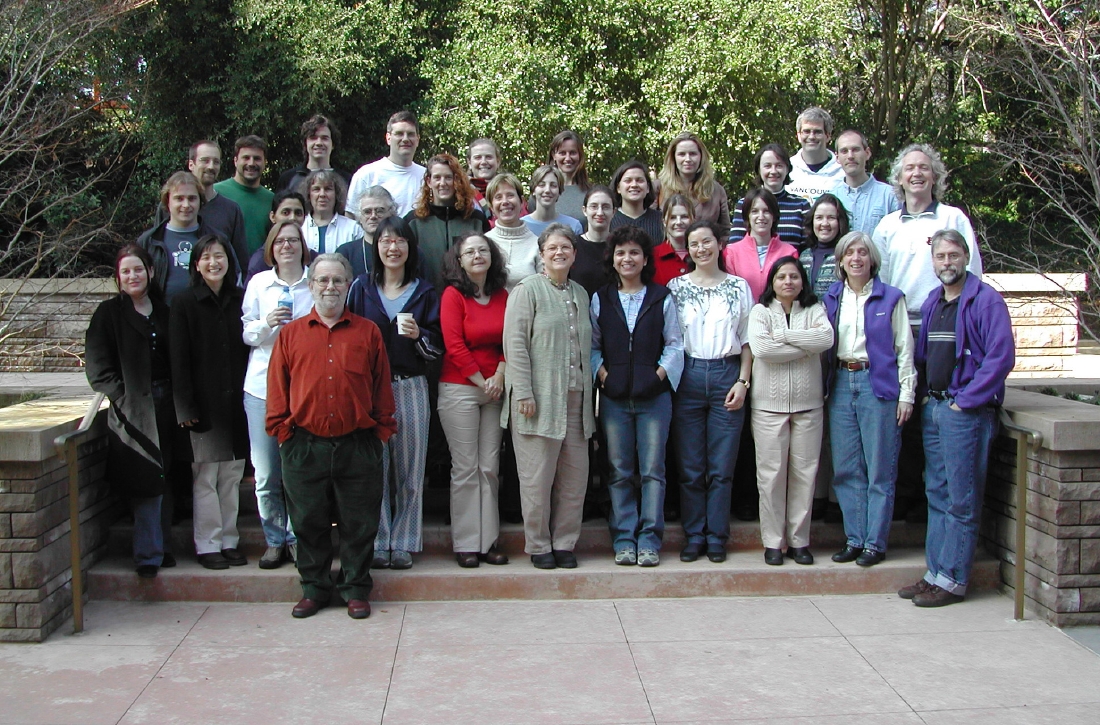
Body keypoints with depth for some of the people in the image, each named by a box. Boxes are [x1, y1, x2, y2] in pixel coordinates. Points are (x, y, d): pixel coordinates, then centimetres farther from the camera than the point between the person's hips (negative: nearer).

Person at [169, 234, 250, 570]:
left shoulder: (240, 300, 8)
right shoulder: (186, 303, -1)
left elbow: (247, 348, 10)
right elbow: (179, 359, -5)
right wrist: (185, 406, -11)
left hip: (235, 402, 3)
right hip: (204, 402, -3)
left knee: (232, 477, 9)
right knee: (205, 477, 0)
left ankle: (229, 540, 18)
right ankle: (208, 545, 9)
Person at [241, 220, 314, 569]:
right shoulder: (258, 283, 9)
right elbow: (245, 333, 7)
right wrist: (266, 324, -10)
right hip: (262, 386, 1)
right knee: (266, 474, 2)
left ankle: (297, 537, 14)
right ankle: (274, 541, 15)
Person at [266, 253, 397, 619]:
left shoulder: (368, 332, 8)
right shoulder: (290, 334, 9)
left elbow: (382, 386, 7)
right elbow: (278, 388, 8)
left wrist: (381, 429, 1)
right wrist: (282, 430, 0)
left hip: (358, 446, -1)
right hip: (305, 447, 1)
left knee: (359, 522, 5)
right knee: (309, 521, 9)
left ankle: (356, 590, 18)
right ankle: (315, 589, 22)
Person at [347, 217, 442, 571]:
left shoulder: (424, 292, 9)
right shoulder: (361, 288, 8)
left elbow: (437, 348, 7)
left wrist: (418, 335, -13)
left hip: (411, 388, 1)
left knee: (410, 468, 2)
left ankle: (404, 543, 11)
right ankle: (377, 542, 8)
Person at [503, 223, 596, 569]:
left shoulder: (580, 294, 17)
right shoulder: (528, 289, -2)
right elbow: (515, 343, -9)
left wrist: (588, 391, 13)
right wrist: (524, 393, -15)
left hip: (575, 398, 6)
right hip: (539, 398, -6)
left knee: (575, 475, 6)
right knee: (538, 475, -1)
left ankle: (564, 543, 18)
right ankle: (538, 545, 12)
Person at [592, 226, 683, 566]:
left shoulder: (662, 298, 5)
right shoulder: (600, 299, 9)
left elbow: (675, 344, 5)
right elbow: (592, 345, 10)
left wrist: (660, 374, -7)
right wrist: (602, 374, -5)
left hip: (654, 396, -1)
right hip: (614, 397, 1)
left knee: (652, 470, 0)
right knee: (619, 471, 4)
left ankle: (649, 540, 6)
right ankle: (623, 539, 11)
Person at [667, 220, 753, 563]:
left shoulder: (739, 287, 7)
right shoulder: (676, 287, 7)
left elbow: (747, 340, 7)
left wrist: (742, 382, -2)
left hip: (727, 375, 0)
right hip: (688, 377, 0)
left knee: (722, 467, 2)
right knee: (690, 467, 3)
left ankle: (716, 537, 11)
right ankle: (694, 535, 13)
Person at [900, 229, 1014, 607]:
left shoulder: (986, 300, -9)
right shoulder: (932, 302, 14)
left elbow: (1001, 358, -16)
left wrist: (965, 401, -15)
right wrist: (924, 393, 11)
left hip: (966, 411, -8)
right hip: (933, 408, 8)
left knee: (961, 500, -3)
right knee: (937, 495, 11)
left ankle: (953, 580, 2)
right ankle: (936, 572, 18)